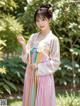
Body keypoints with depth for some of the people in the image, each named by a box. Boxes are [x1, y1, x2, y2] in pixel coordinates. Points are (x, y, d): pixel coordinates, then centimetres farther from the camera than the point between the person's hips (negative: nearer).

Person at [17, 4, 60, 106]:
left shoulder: (53, 39, -7)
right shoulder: (33, 37, 7)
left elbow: (55, 63, -7)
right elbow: (27, 59, 6)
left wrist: (38, 66, -14)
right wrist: (23, 45, -9)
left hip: (44, 77, -5)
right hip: (30, 76, 5)